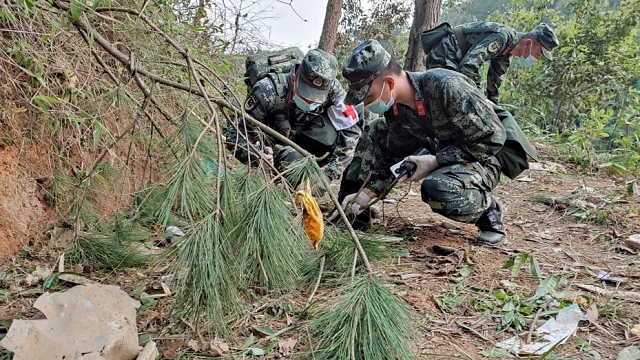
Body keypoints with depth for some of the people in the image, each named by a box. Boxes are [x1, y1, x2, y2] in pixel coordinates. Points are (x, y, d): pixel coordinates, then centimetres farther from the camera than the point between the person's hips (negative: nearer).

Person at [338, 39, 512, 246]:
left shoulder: (448, 87, -31)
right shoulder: (394, 106, -8)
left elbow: (492, 138, -25)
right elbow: (395, 155, 3)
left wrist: (435, 161, -27)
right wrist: (368, 191, -9)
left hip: (479, 160, -7)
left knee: (437, 189, -38)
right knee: (376, 133, -1)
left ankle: (488, 210, -6)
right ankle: (353, 211, 5)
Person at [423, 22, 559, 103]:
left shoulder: (507, 51, 7)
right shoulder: (502, 37, -24)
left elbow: (495, 78, 18)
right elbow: (469, 65, -34)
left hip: (451, 62, 11)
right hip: (442, 58, -11)